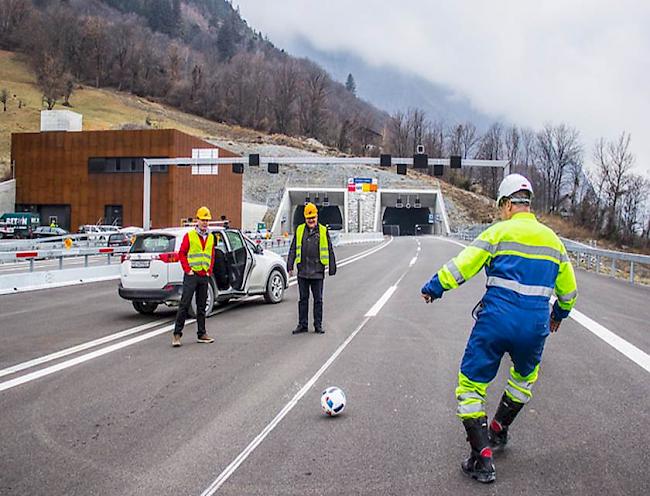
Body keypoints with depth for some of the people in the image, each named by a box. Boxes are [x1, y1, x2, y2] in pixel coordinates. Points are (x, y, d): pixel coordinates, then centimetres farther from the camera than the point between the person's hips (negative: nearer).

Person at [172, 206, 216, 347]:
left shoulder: (211, 237, 13)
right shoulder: (189, 235, -2)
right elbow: (181, 254, -2)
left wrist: (209, 271, 6)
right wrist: (188, 270, -9)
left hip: (204, 276, 5)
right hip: (191, 275, -5)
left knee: (202, 306, 10)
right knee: (184, 305, -7)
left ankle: (201, 334, 16)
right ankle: (177, 334, -5)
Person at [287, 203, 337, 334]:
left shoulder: (323, 231, 3)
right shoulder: (299, 230, 8)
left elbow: (330, 251, 5)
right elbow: (293, 250, 10)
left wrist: (332, 269, 2)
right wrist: (290, 266, 4)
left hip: (317, 272, -1)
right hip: (303, 271, 2)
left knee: (318, 300, 4)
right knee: (303, 299, 7)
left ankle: (318, 325, 12)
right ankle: (302, 325, 14)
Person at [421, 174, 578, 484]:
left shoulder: (499, 232, -3)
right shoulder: (552, 239, 12)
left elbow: (463, 265, -7)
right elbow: (568, 287, 21)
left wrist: (434, 287, 6)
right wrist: (559, 314, 39)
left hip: (495, 322, -5)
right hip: (535, 326, 5)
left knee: (471, 384, 6)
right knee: (525, 377, 33)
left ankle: (482, 457, 1)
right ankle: (498, 431, 41)